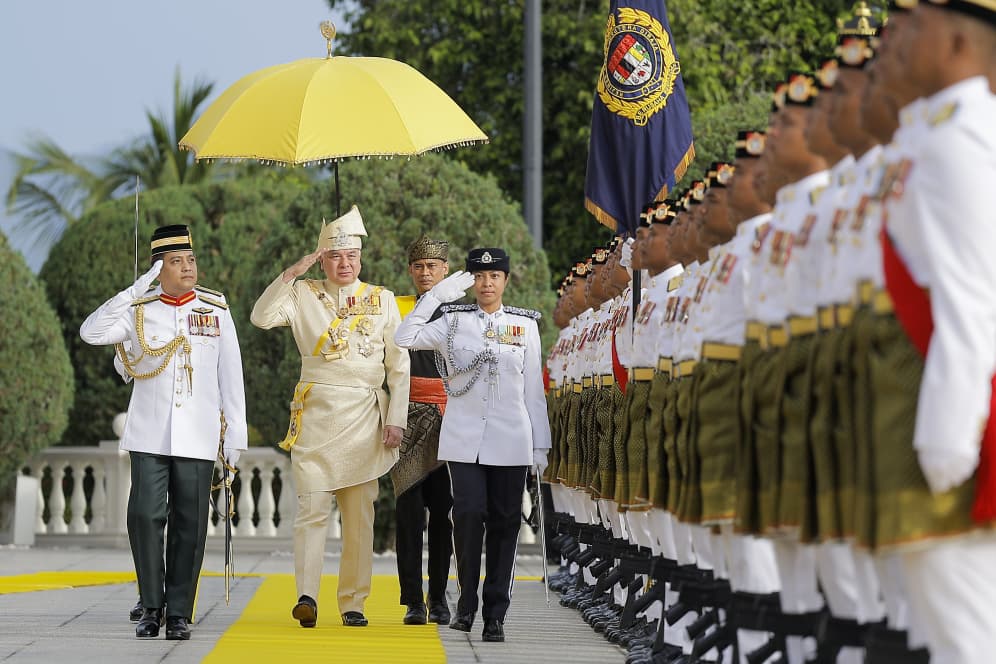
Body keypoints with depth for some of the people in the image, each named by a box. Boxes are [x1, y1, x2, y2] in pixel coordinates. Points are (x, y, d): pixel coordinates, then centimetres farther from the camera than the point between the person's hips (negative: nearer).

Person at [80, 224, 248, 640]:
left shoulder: (216, 310, 6)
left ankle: (179, 613, 9)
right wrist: (135, 291, -16)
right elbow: (91, 333, -12)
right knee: (145, 517, -7)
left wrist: (235, 435, 2)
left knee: (189, 525, 1)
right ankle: (151, 607, 6)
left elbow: (231, 377, 6)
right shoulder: (139, 310, 4)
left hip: (197, 438, 0)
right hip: (149, 436, 0)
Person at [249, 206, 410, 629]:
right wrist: (292, 273, -10)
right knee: (312, 507, -11)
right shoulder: (304, 295, 8)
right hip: (315, 414, -1)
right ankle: (306, 595, -18)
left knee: (360, 513, 3)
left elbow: (399, 365, 8)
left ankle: (352, 602, 8)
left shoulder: (382, 300, 10)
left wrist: (396, 419, 0)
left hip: (364, 418, 1)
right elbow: (261, 317, -8)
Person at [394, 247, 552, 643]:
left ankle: (495, 614, 8)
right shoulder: (453, 322, 6)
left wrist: (540, 445, 8)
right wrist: (436, 295, -8)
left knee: (504, 521, 2)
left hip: (509, 439, 1)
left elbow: (534, 389, 10)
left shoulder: (525, 325, 9)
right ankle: (467, 605, 4)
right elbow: (404, 338, -8)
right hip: (464, 438, -1)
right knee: (469, 513, -12)